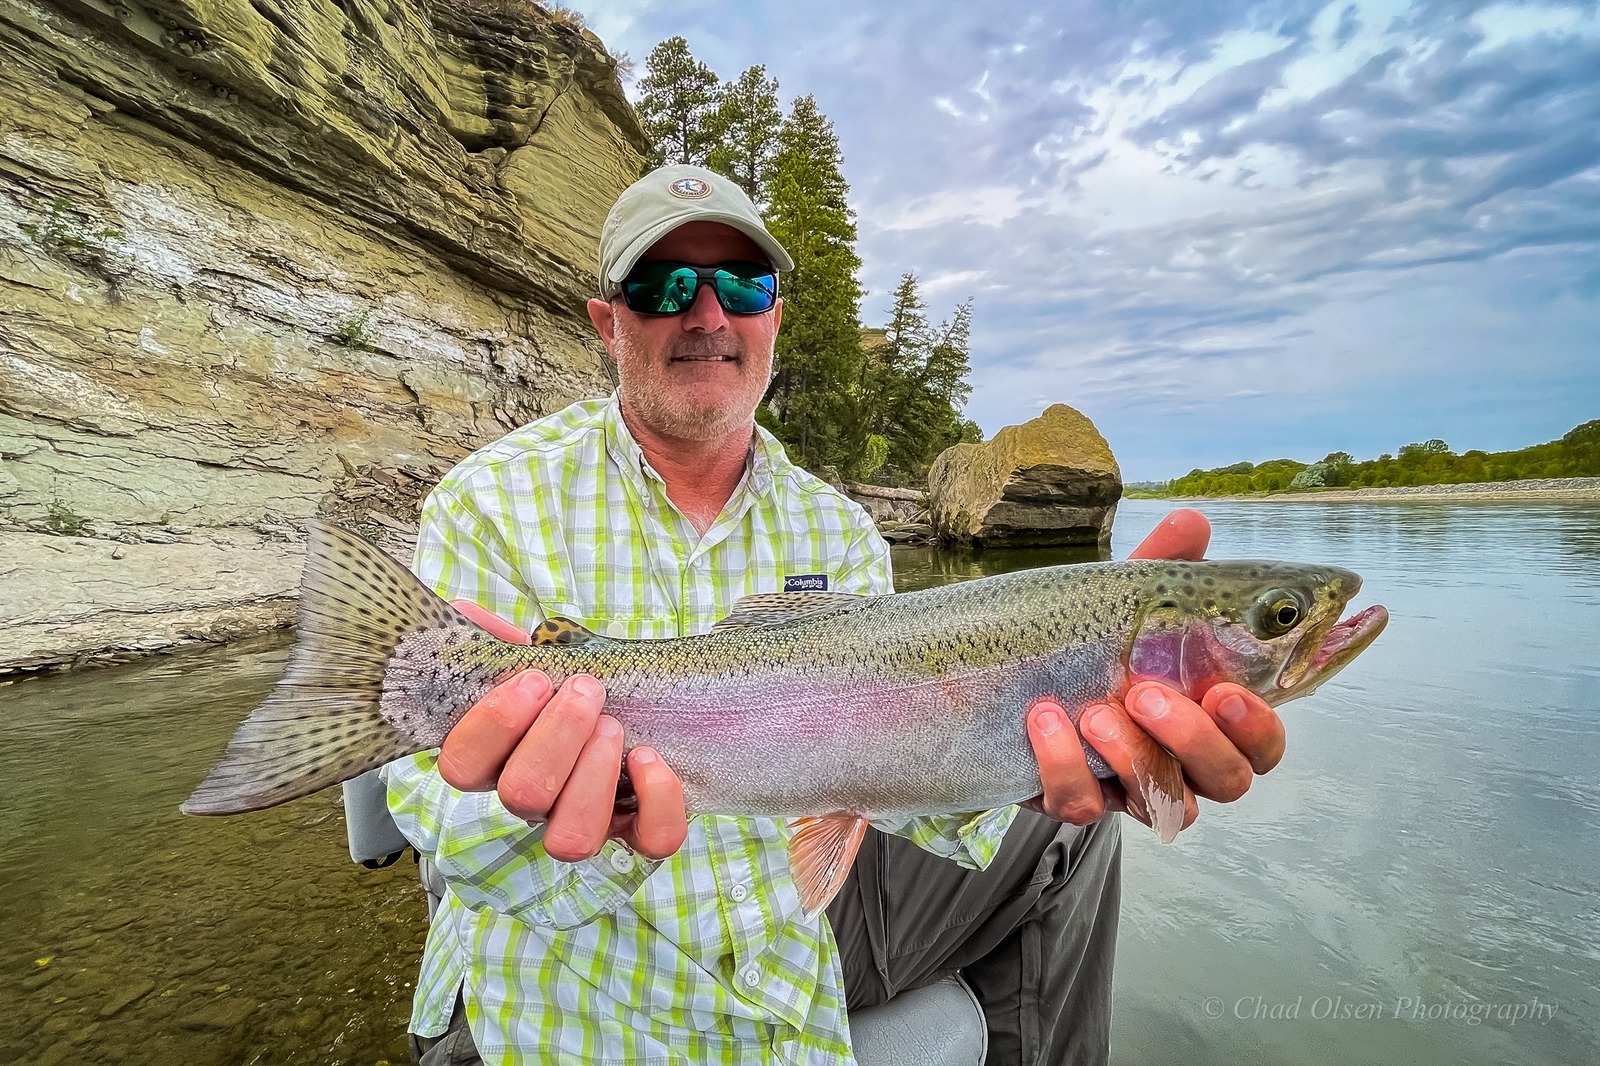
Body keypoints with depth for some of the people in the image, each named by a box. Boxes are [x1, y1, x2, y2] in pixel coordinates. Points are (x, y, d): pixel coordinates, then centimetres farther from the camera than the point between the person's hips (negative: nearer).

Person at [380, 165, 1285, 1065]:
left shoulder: (837, 531, -2)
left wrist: (1032, 731, -35)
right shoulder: (490, 507, -14)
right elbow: (443, 808, -20)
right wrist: (532, 827, -43)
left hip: (805, 938, 3)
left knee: (1064, 834, 6)